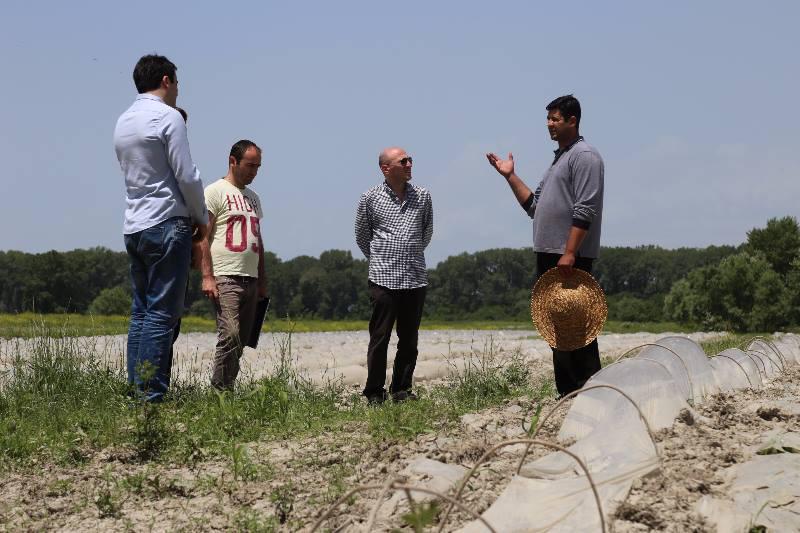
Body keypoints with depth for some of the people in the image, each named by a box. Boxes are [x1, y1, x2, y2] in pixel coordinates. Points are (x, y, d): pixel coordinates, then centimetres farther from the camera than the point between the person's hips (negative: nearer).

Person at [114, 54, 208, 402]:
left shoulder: (123, 121, 16)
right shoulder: (168, 116, -8)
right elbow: (187, 176, -12)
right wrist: (200, 217, 3)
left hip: (134, 227, 8)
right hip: (167, 224, -8)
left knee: (141, 311, 10)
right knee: (162, 313, -8)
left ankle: (135, 388, 8)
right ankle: (152, 395, -11)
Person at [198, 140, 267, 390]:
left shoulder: (253, 198, 22)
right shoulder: (215, 192, -1)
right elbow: (203, 238, -8)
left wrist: (262, 281, 21)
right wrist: (207, 277, -17)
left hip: (250, 280, 8)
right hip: (225, 278, -8)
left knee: (241, 341, 5)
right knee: (230, 337, -17)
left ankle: (226, 388, 8)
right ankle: (220, 390, -13)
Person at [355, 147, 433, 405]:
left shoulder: (422, 196, 7)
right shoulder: (370, 198, -1)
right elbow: (361, 237, 11)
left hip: (416, 278, 3)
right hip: (383, 279, -3)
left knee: (409, 340, 7)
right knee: (379, 338, -2)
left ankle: (402, 389, 16)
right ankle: (374, 392, 4)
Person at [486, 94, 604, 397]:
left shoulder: (584, 156, -7)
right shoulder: (557, 160, 23)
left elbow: (584, 210, -16)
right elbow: (534, 206, 23)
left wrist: (569, 253, -23)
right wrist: (510, 176, 16)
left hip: (571, 259, -10)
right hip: (548, 255, 10)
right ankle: (567, 394, 15)